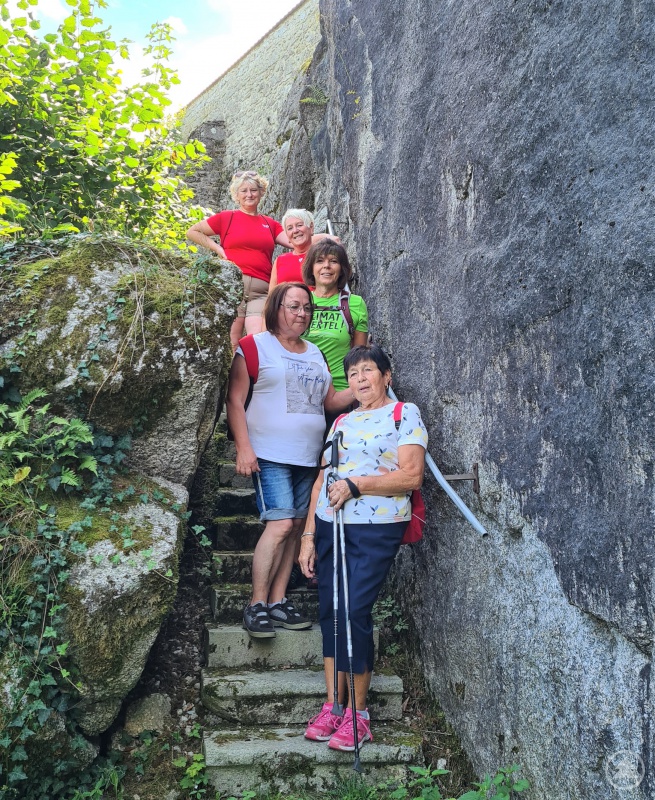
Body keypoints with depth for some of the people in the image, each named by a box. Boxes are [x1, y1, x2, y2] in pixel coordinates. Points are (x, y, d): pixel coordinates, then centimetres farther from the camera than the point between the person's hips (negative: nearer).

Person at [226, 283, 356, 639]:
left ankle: (277, 600, 15)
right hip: (271, 455, -6)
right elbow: (236, 401, -5)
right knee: (280, 524, -15)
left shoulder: (315, 354, 18)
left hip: (307, 458, 6)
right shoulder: (256, 347, -1)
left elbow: (331, 400, 20)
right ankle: (256, 604, -4)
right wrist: (243, 447, -14)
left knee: (295, 527, 6)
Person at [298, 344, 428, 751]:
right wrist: (308, 535, 10)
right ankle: (333, 704, 16)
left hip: (377, 530, -6)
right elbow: (323, 479, 15)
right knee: (330, 611, 5)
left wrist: (355, 484, -13)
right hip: (330, 526, 6)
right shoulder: (342, 421, 17)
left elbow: (412, 475, -11)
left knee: (355, 611, -10)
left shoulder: (405, 413, 0)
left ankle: (358, 712, 5)